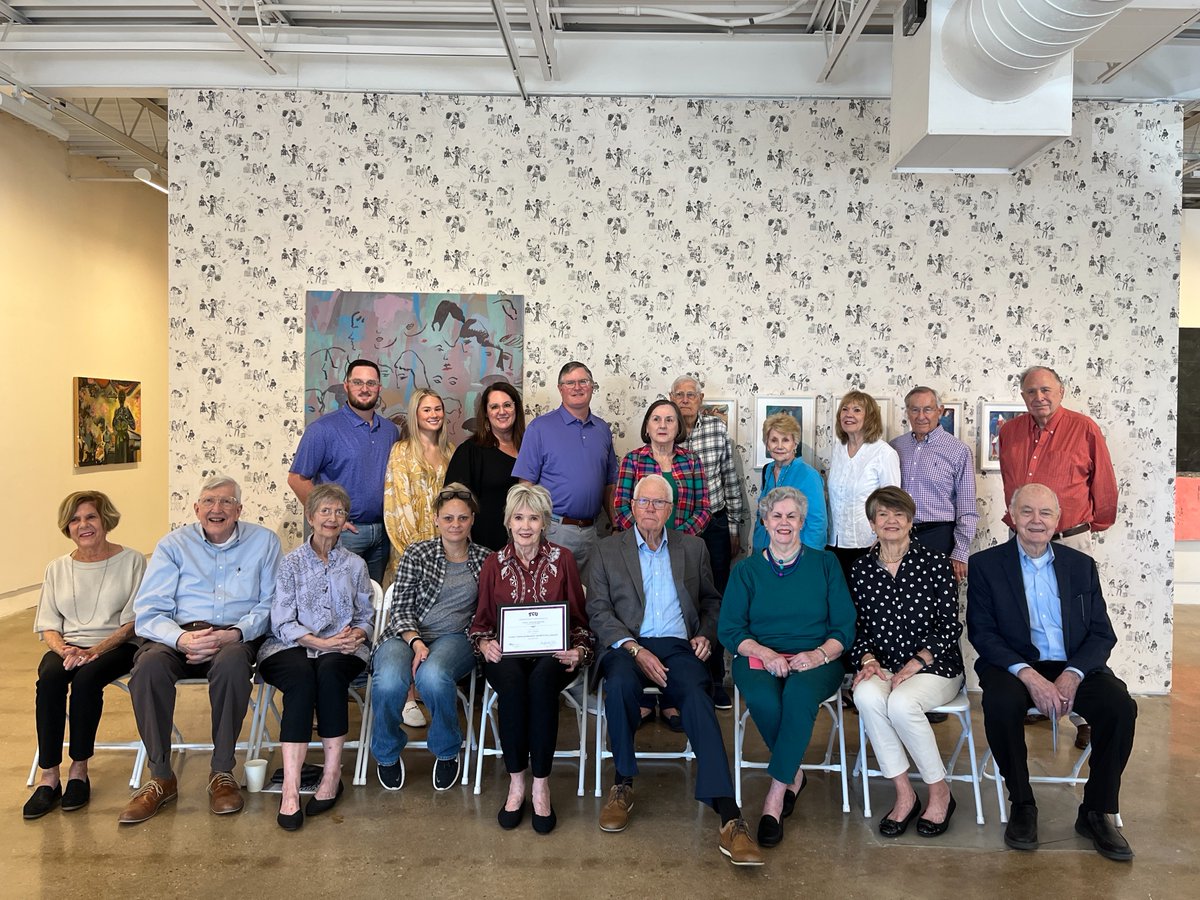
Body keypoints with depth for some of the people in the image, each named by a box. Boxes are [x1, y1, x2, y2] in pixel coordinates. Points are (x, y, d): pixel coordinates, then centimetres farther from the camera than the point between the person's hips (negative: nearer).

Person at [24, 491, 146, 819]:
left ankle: (79, 771, -17)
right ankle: (48, 777, -22)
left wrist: (95, 650, -19)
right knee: (49, 678, -30)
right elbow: (48, 626, 9)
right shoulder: (57, 569, 13)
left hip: (116, 645, -3)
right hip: (68, 646, 3)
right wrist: (63, 649, -13)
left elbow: (134, 622, -5)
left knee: (86, 678, -33)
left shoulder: (132, 561, 0)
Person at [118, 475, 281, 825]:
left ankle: (222, 773, -20)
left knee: (232, 662, -36)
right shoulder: (174, 544, 9)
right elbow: (147, 612, 0)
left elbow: (268, 606, 2)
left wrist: (233, 635, -18)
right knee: (148, 664, -31)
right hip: (179, 635, 2)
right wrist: (182, 639, -22)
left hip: (236, 636, -1)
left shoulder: (263, 541, 8)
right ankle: (161, 777, -16)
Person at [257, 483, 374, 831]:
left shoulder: (355, 564, 17)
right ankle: (290, 786, -38)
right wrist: (320, 642, -15)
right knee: (301, 675, -35)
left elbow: (367, 617, 14)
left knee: (329, 671, -34)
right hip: (291, 647, -1)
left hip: (341, 651, 1)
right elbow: (282, 622, 1)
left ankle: (332, 773, -29)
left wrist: (356, 635, -10)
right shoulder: (291, 562, 10)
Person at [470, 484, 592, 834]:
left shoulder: (563, 559, 7)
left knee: (542, 678, -36)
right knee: (511, 678, -35)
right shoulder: (494, 563, 11)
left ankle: (541, 784, -25)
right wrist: (485, 644, -10)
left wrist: (579, 651, -12)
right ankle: (516, 782, -22)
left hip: (552, 654, -1)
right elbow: (481, 621, 12)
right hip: (507, 656, 1)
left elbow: (579, 619, 7)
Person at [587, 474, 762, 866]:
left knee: (697, 697, -30)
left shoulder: (693, 548, 17)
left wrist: (705, 634, 2)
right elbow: (598, 611, 2)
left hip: (678, 647, 1)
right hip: (628, 646, -1)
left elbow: (711, 600, 24)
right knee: (619, 684, -35)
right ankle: (623, 785, -14)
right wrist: (636, 650, -12)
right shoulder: (607, 551, 10)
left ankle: (729, 818, -36)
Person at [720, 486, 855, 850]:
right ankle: (794, 775, -8)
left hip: (815, 660, -1)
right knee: (763, 699, -33)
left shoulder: (825, 564, 10)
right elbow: (729, 629, 4)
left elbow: (845, 627, 5)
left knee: (800, 695, -35)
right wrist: (765, 653, -14)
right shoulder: (746, 570, 11)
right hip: (758, 657, 1)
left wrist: (819, 654, -15)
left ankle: (776, 794, -25)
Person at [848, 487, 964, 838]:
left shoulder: (936, 565, -3)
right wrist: (868, 660, -10)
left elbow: (950, 628, -5)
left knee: (901, 703, -33)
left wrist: (914, 665, -15)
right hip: (883, 667, 3)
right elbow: (857, 628, 9)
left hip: (934, 666, -3)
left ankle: (940, 792, -8)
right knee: (866, 696, -31)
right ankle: (904, 794, -16)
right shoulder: (861, 571, 7)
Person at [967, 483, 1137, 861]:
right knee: (1001, 703, -33)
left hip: (1074, 667, 3)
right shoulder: (985, 565, 1)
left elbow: (1102, 634, 5)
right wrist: (1028, 675, -21)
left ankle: (1097, 812, -6)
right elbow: (982, 632, -6)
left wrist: (1072, 675, -14)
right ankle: (1022, 806, -11)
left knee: (1120, 706, -25)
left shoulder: (1081, 565, 10)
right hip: (1013, 666, -2)